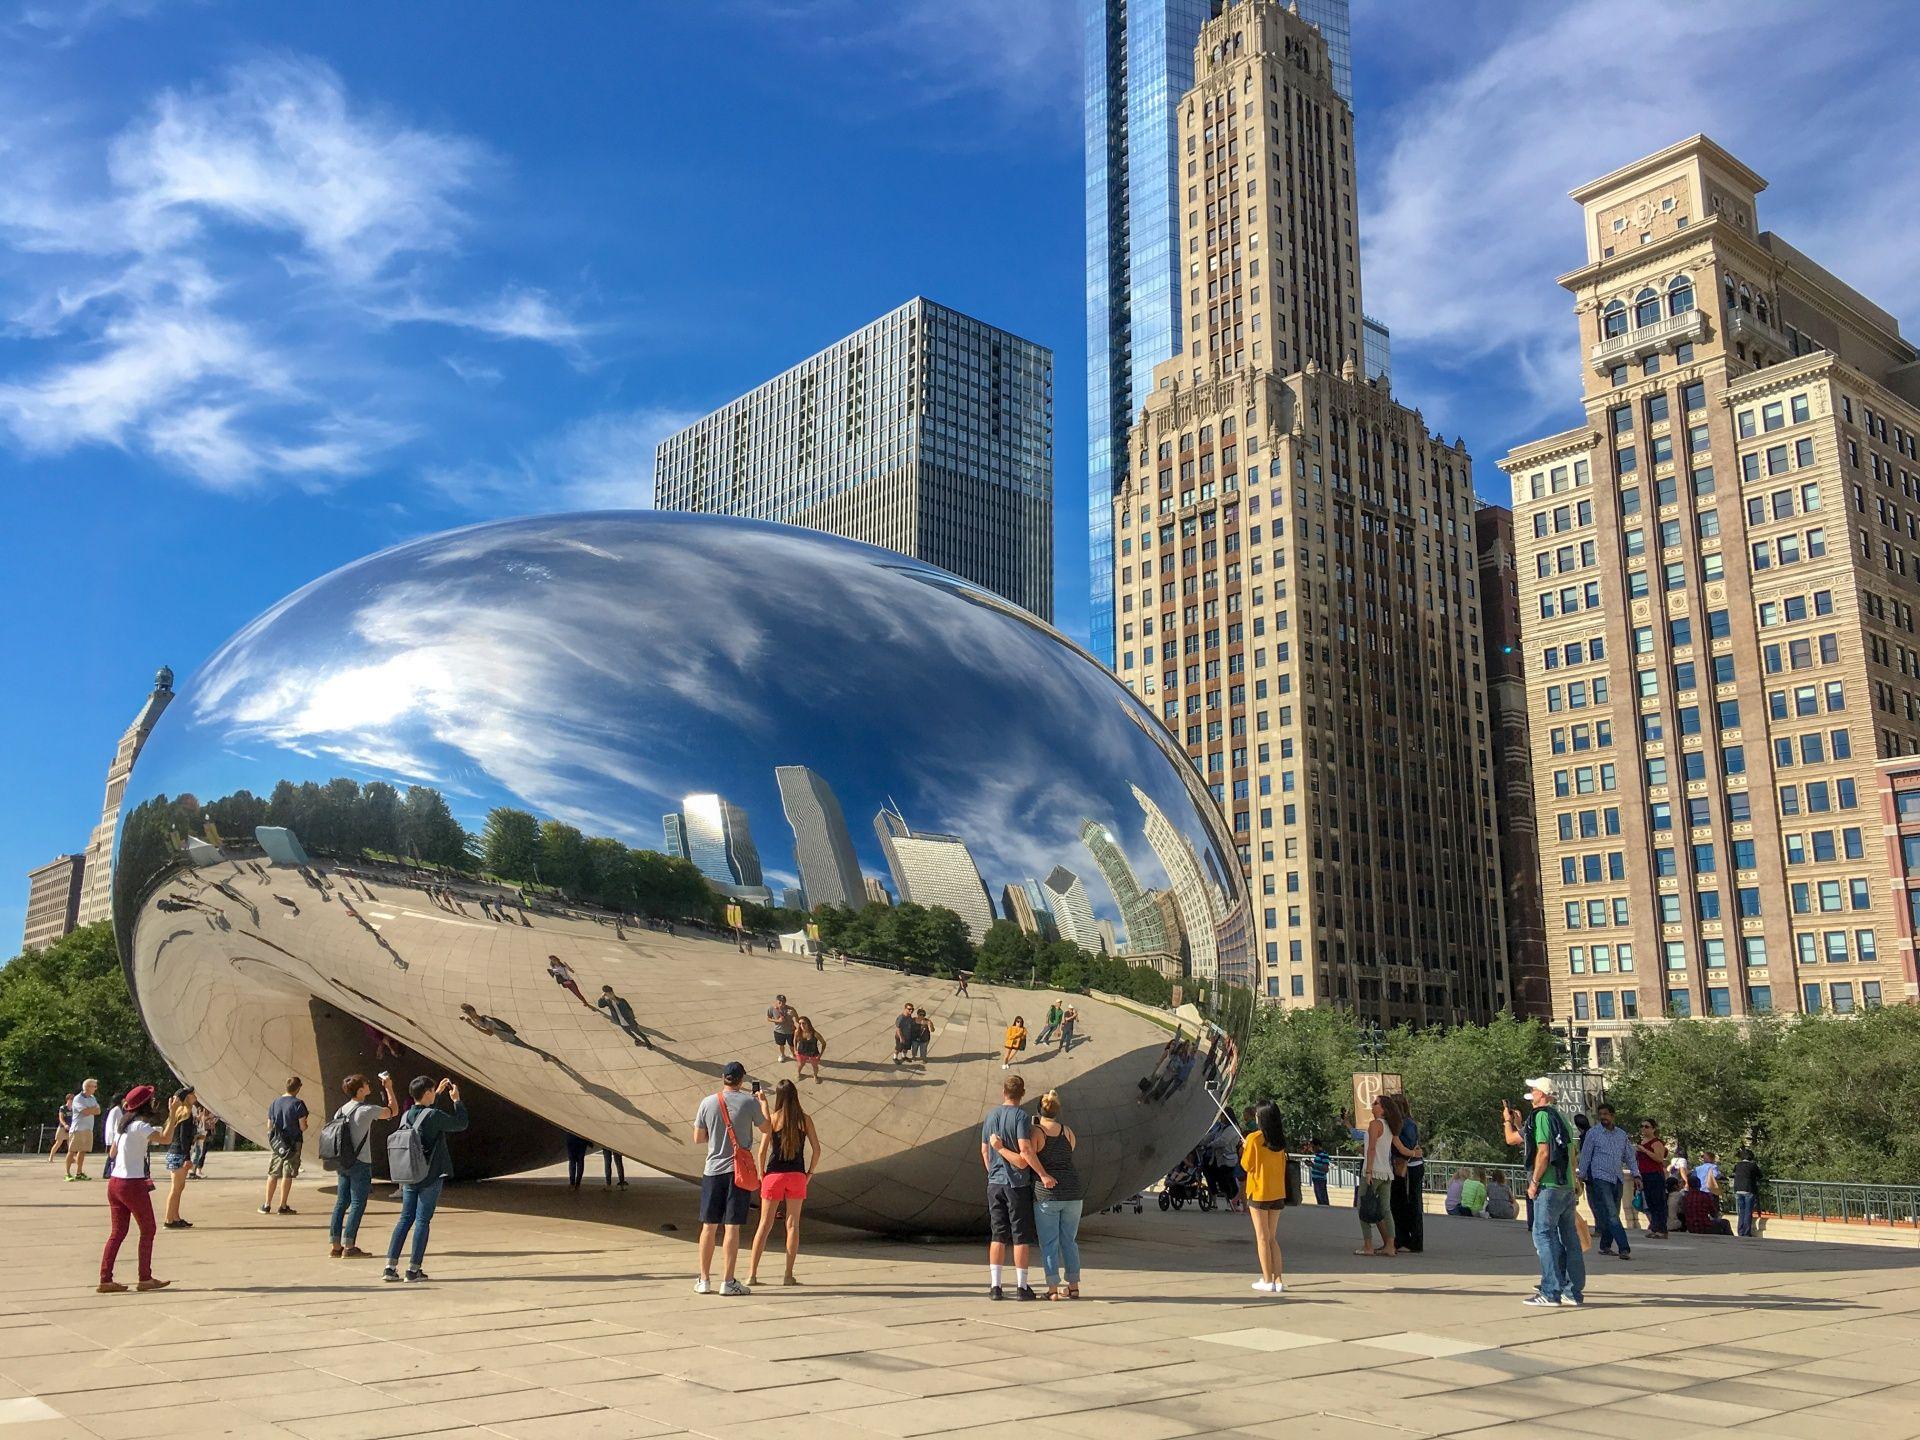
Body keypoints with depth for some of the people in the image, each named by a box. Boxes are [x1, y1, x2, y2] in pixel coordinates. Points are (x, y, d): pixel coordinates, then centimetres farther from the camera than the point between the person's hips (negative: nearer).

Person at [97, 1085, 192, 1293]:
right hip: (133, 1184, -8)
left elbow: (113, 1152, 21)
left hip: (115, 1182, 8)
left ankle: (105, 1280, 8)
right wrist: (173, 1115, -18)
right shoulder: (140, 1126, -14)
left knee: (117, 1232, 10)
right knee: (148, 1230, 4)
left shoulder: (125, 1126, 12)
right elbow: (166, 1139, -25)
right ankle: (145, 1279, 8)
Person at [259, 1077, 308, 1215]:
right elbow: (303, 1127, -13)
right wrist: (305, 1125, 9)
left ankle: (267, 1205, 15)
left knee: (273, 1174, 12)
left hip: (277, 1143, 5)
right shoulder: (298, 1104, -12)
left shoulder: (275, 1103, 6)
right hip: (293, 1143, -5)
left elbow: (269, 1126, 10)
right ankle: (283, 1206, 3)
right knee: (287, 1175, 0)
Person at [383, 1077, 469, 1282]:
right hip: (431, 1177, -6)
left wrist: (439, 1093, 32)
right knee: (423, 1221, 0)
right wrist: (456, 1100, 6)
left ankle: (390, 1267, 9)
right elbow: (461, 1124, -3)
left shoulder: (406, 1116, 5)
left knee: (405, 1219, 12)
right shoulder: (434, 1116, -15)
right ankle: (414, 1269, 2)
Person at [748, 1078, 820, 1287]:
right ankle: (789, 1275, 7)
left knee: (765, 1225, 6)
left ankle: (752, 1274, 3)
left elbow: (763, 1149, -8)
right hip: (797, 1175, 1)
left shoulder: (773, 1118, -5)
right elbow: (816, 1150, -1)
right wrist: (809, 1173, 9)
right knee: (793, 1225, 8)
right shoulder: (805, 1119, 0)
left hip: (774, 1175, -1)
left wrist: (762, 1173, 3)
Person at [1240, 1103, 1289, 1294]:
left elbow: (1247, 1165, -7)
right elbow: (1283, 1165, 11)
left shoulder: (1254, 1138, -13)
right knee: (1272, 1238, 12)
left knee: (1262, 1238, 3)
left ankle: (1267, 1280, 3)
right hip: (1278, 1193, 5)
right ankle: (1278, 1280, 8)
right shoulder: (1280, 1139, 4)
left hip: (1259, 1193, -5)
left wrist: (1243, 1152, 10)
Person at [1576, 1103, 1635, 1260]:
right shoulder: (1593, 1132, -1)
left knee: (1612, 1215, 7)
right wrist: (1582, 1176, 2)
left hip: (1617, 1179, 5)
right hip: (1600, 1178, -5)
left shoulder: (1622, 1135, 11)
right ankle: (1624, 1249, -18)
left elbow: (1629, 1156, 19)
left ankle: (1605, 1246, 18)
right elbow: (1585, 1155, 2)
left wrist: (1635, 1175, 8)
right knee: (1611, 1215, -12)